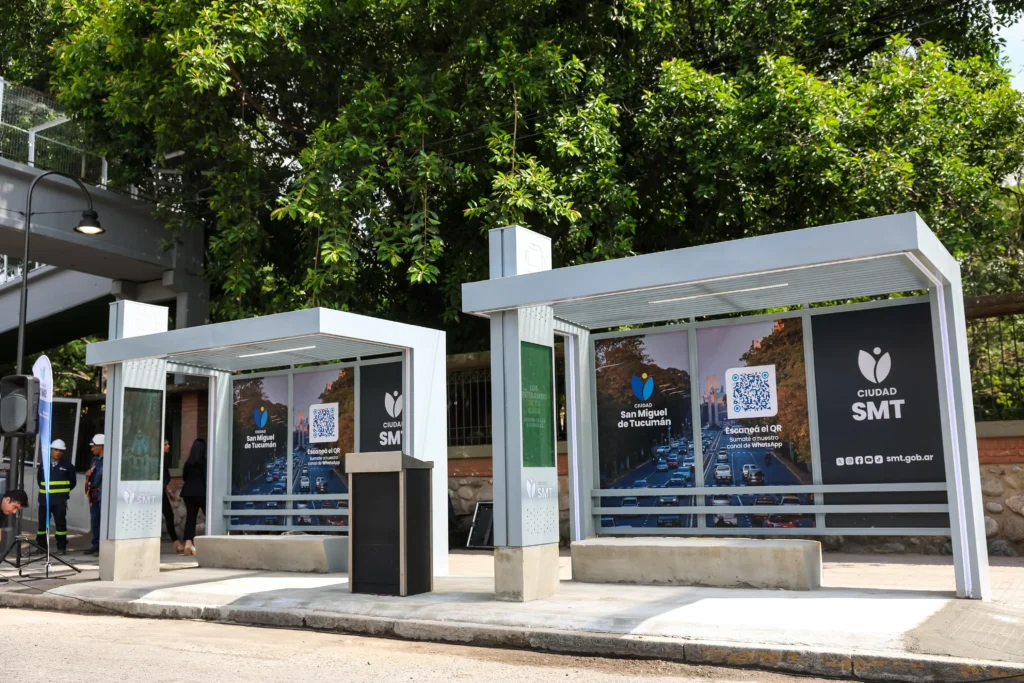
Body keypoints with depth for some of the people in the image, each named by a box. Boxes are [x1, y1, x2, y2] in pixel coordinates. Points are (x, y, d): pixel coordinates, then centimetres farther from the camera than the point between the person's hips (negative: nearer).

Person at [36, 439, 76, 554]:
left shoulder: (67, 466, -1)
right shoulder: (43, 464, 5)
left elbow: (73, 482, 9)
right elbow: (39, 479, 20)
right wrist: (45, 490, 16)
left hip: (60, 500, -3)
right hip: (44, 499, 3)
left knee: (60, 523, -4)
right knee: (42, 523, 9)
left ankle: (61, 547, 3)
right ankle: (41, 546, 21)